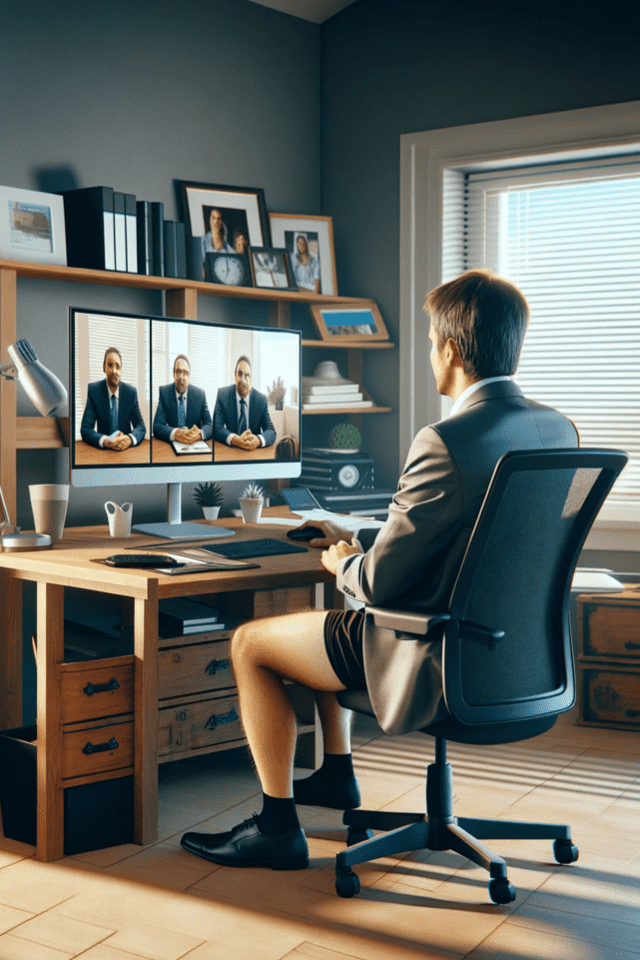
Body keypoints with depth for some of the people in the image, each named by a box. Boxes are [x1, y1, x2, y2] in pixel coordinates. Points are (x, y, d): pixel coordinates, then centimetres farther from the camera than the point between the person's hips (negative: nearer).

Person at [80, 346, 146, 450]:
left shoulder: (131, 392, 3)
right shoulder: (93, 390, -2)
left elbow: (141, 426, 2)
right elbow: (85, 429, -8)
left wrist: (130, 439, -21)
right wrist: (105, 441, -27)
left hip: (126, 449, 1)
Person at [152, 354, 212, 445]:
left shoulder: (199, 394, 2)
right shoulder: (164, 392, -1)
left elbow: (209, 425, -1)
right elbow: (157, 426, -9)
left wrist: (200, 434, -24)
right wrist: (174, 433, -29)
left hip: (194, 444, 2)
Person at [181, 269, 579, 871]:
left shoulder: (447, 442, -27)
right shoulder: (558, 429, -1)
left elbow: (381, 582, -22)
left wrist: (345, 564, 1)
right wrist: (358, 541, 13)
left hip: (436, 663, -9)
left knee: (248, 644, 9)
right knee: (327, 619, 30)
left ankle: (277, 825, 19)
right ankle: (336, 774, 42)